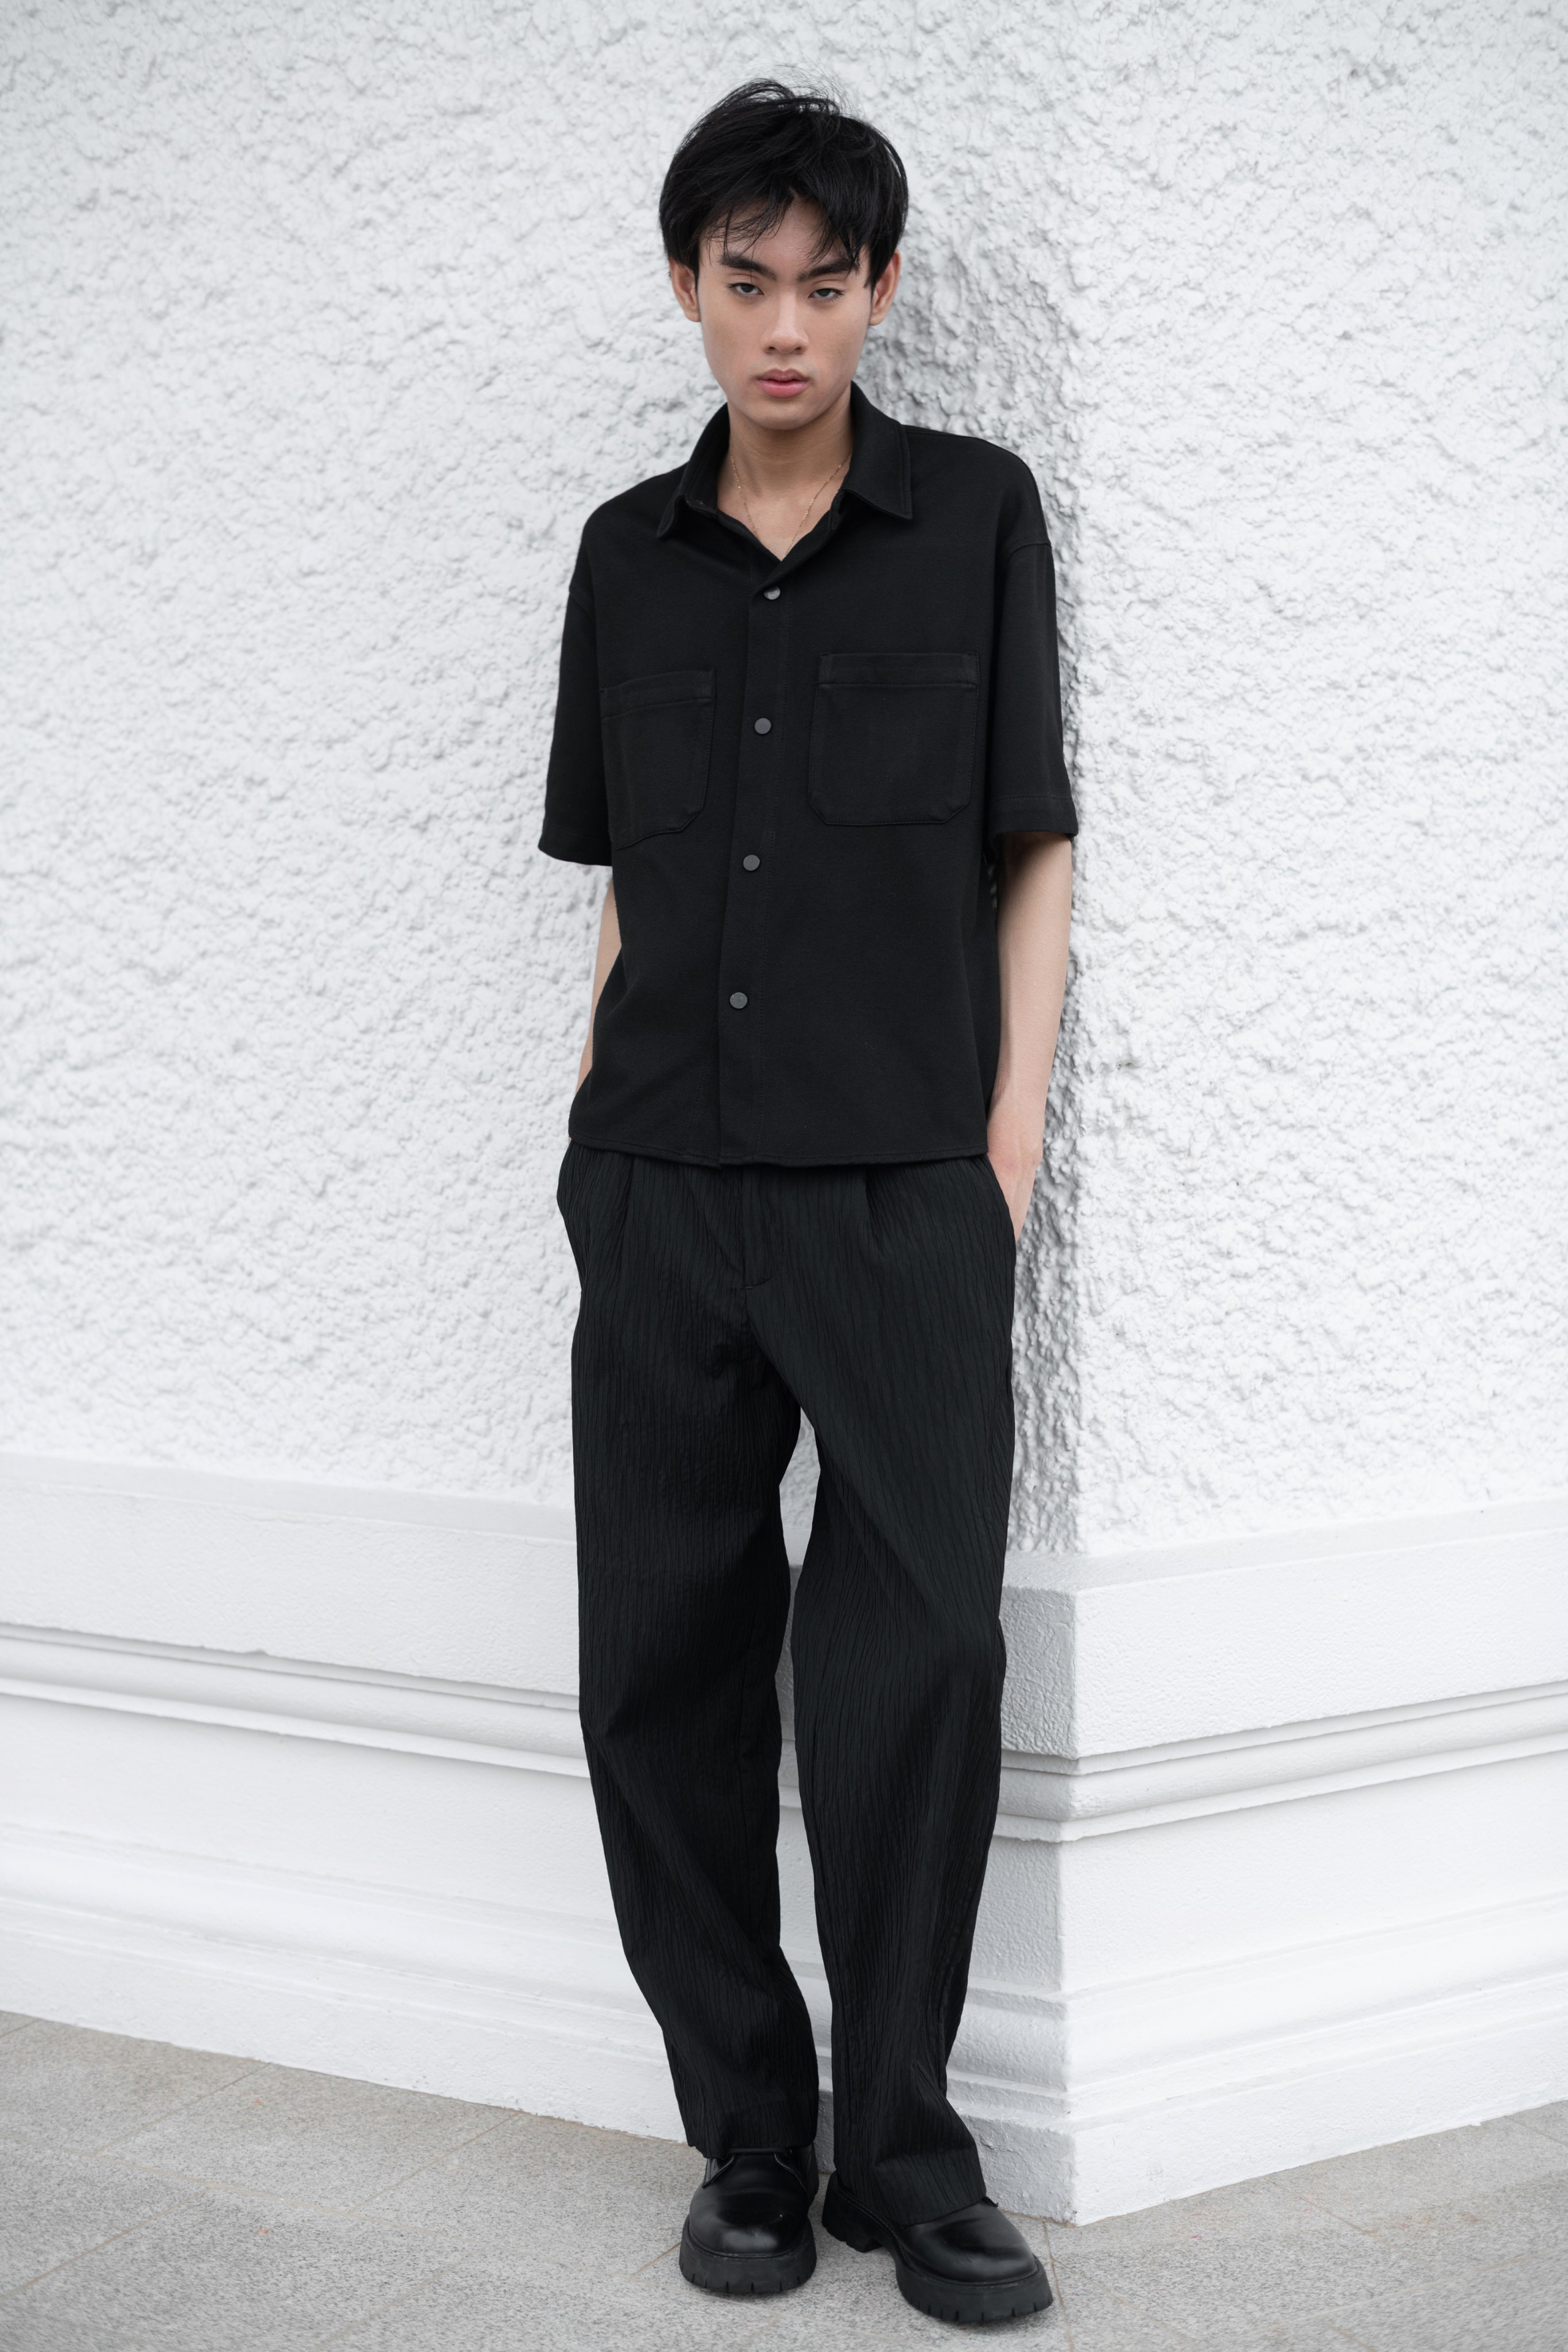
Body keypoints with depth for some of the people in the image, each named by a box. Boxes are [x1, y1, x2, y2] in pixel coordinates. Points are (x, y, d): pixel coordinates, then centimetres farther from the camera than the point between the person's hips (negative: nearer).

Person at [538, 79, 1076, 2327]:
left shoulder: (976, 514, 4)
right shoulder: (630, 553, 11)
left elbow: (1034, 851, 4)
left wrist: (1010, 1133, -2)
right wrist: (600, 1110, 7)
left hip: (904, 1196, -3)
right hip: (661, 1194, 3)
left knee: (916, 1671, -2)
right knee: (665, 1669, 6)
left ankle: (906, 2155, 13)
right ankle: (751, 2134, 20)